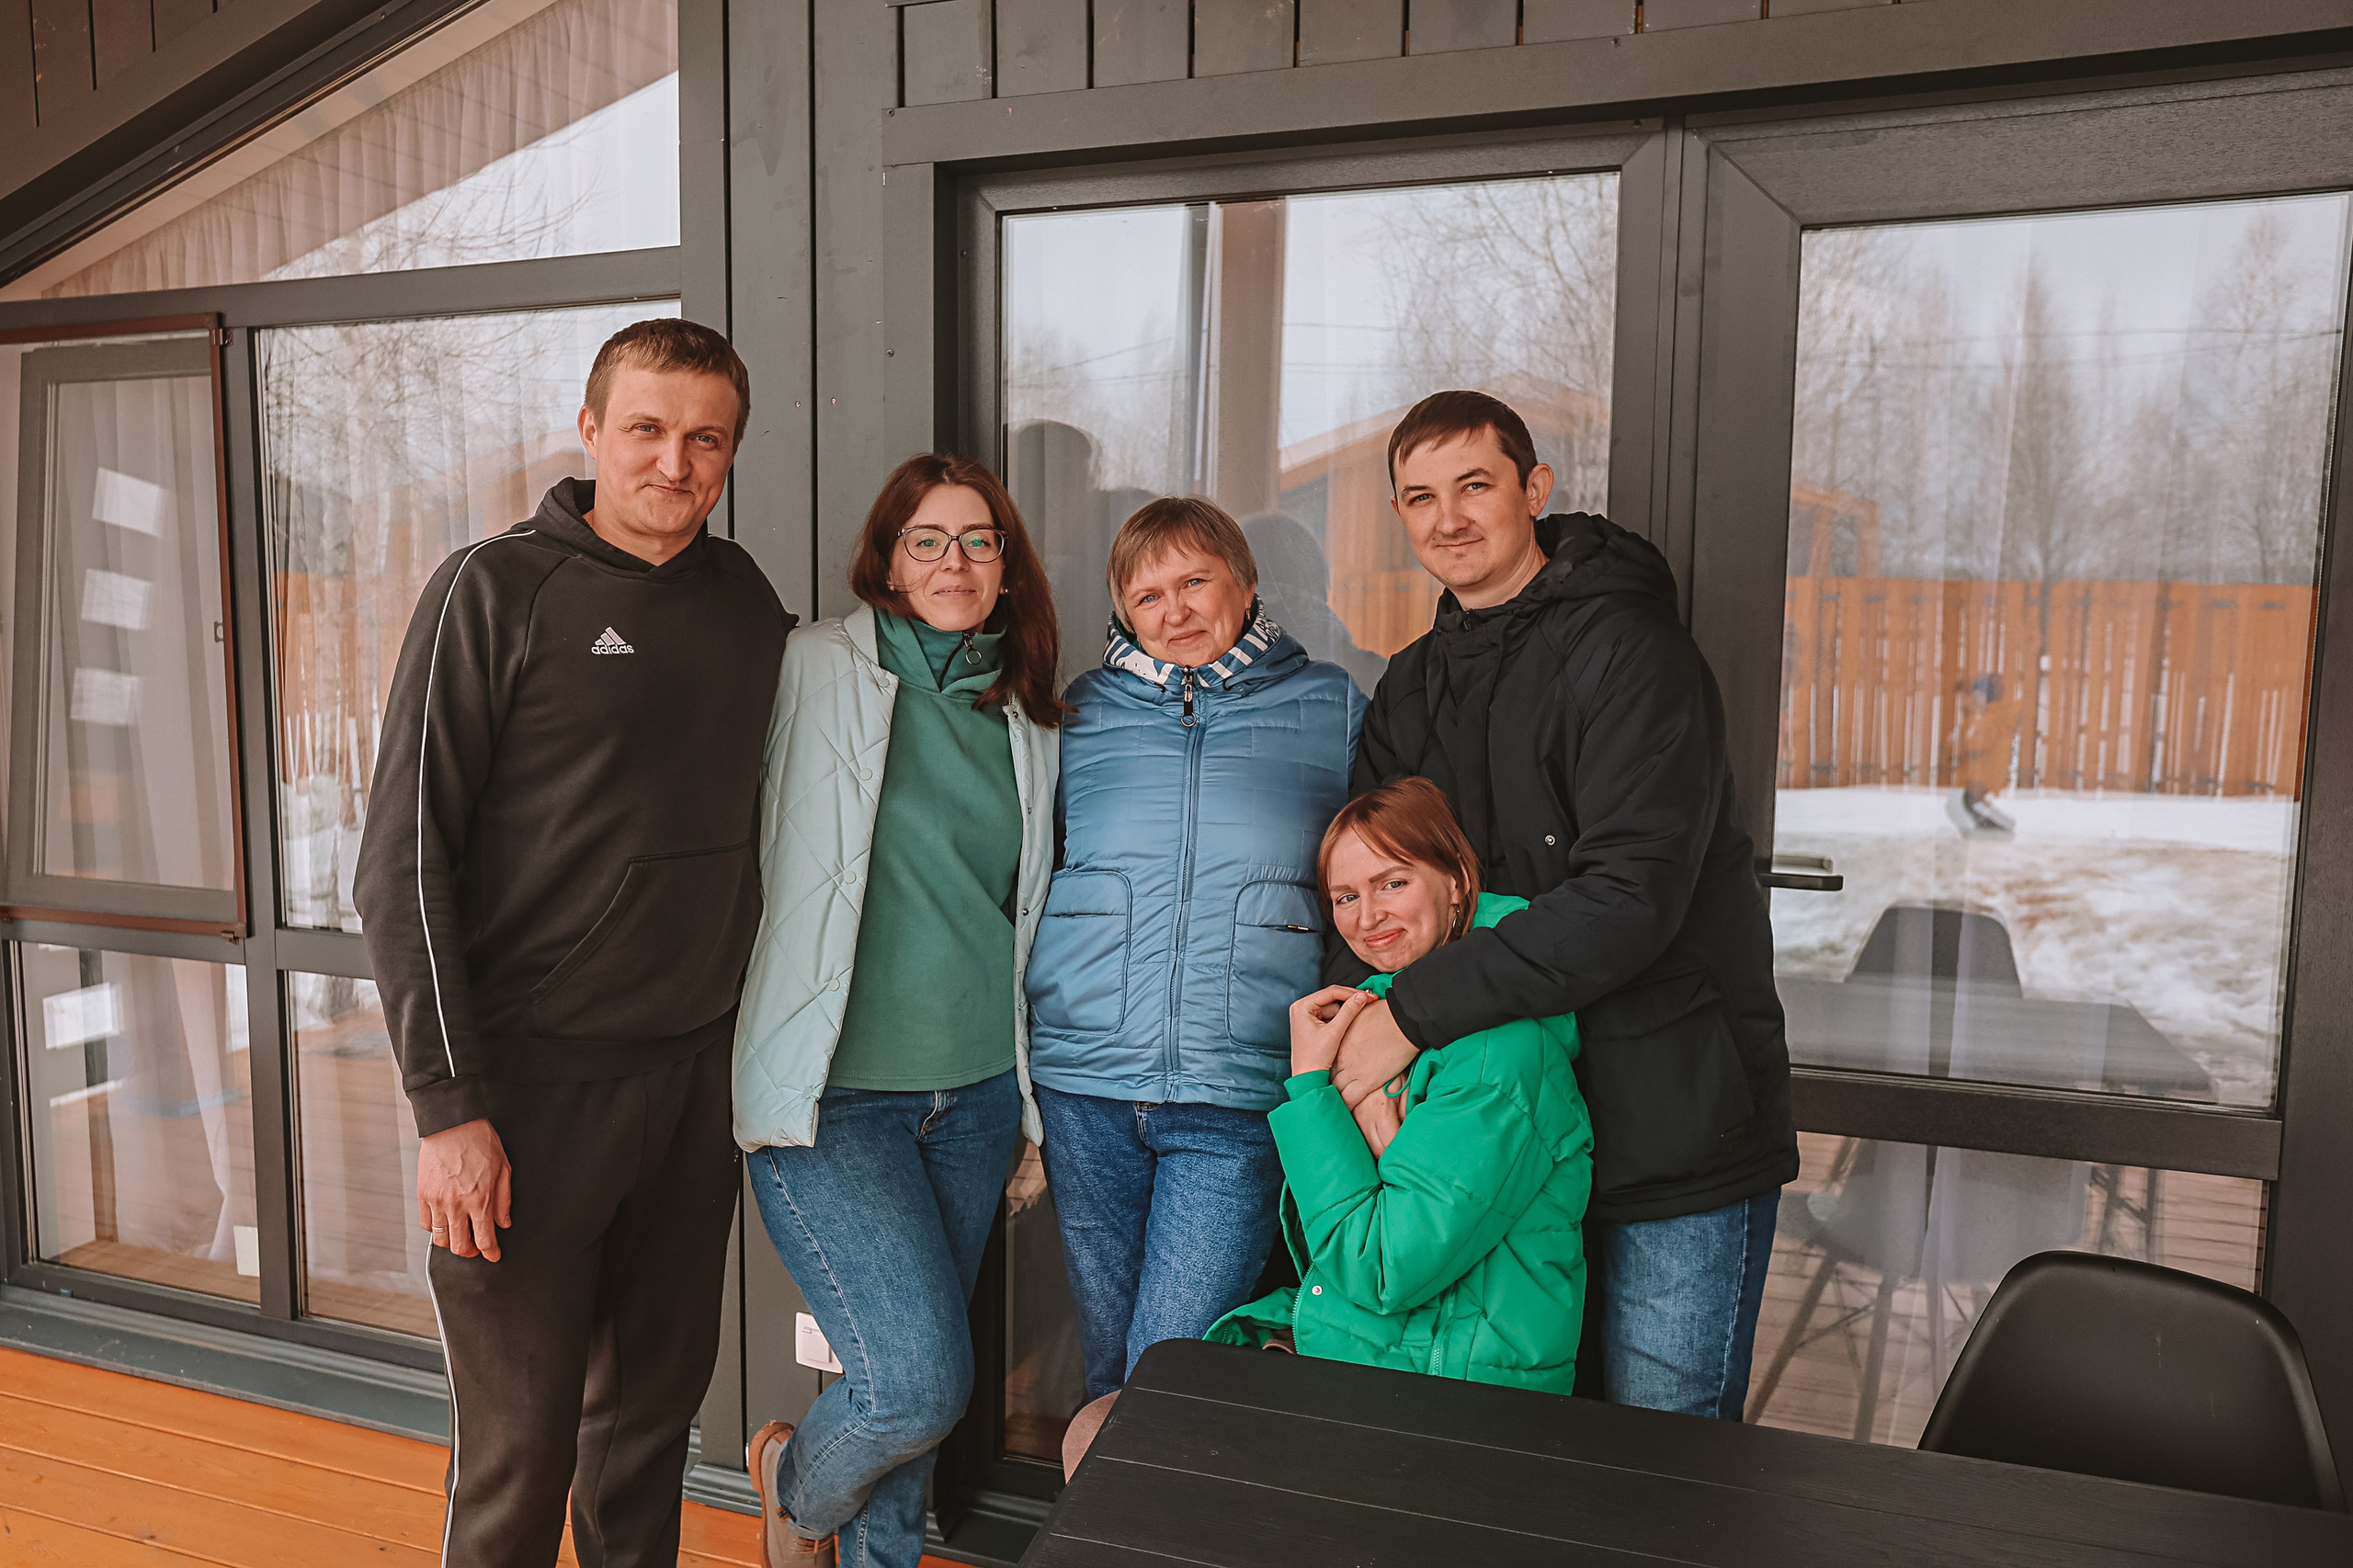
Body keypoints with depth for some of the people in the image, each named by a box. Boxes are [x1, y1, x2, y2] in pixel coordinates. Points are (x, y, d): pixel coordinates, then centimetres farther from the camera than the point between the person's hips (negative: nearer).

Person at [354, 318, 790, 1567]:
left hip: (696, 1075, 5)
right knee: (520, 1446, 4)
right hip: (533, 1085, -4)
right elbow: (403, 863, -9)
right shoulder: (495, 591, -7)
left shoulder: (751, 605, 7)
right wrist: (448, 1106, -14)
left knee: (656, 1401, 17)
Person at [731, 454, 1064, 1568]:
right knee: (920, 1382, -10)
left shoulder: (1028, 717, 9)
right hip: (831, 1094, -5)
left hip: (976, 1088, 5)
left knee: (917, 1376, 14)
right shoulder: (816, 669, -7)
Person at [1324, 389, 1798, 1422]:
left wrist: (1416, 1012, -25)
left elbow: (1632, 896, -24)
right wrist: (1347, 1008, -12)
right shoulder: (1413, 686, 11)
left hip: (1674, 1117, -6)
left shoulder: (1625, 648, -13)